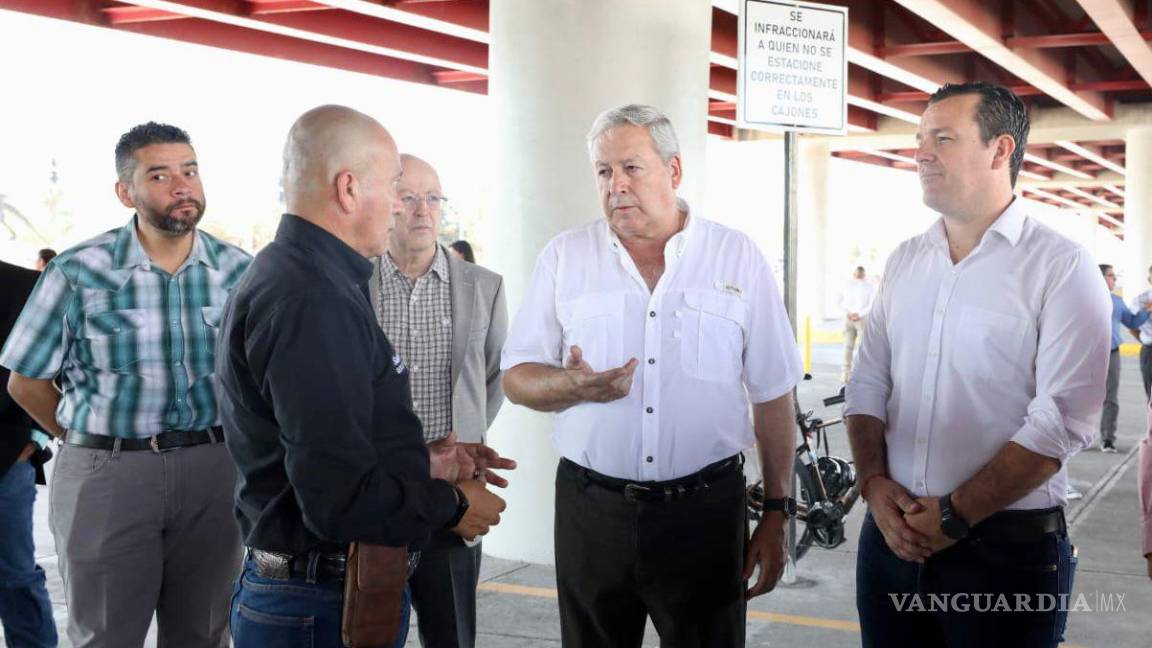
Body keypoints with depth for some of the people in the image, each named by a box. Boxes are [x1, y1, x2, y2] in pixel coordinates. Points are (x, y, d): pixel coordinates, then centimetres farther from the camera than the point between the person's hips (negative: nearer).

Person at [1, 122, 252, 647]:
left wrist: (212, 443, 7)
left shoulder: (238, 269, 1)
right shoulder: (79, 272, -8)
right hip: (105, 476, -2)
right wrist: (103, 445, 3)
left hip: (213, 471, 3)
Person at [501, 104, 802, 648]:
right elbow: (516, 378, 4)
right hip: (591, 507, 1)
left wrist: (777, 514, 3)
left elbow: (772, 396, 5)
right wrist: (573, 386, -18)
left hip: (706, 507, -1)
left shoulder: (738, 257, 2)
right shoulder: (564, 256, 4)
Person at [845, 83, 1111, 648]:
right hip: (894, 533, 5)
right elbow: (868, 385, 10)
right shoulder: (904, 261, 9)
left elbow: (1060, 421, -15)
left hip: (1006, 545, -5)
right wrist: (874, 483, -6)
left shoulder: (1061, 267, -8)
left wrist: (955, 515, -16)